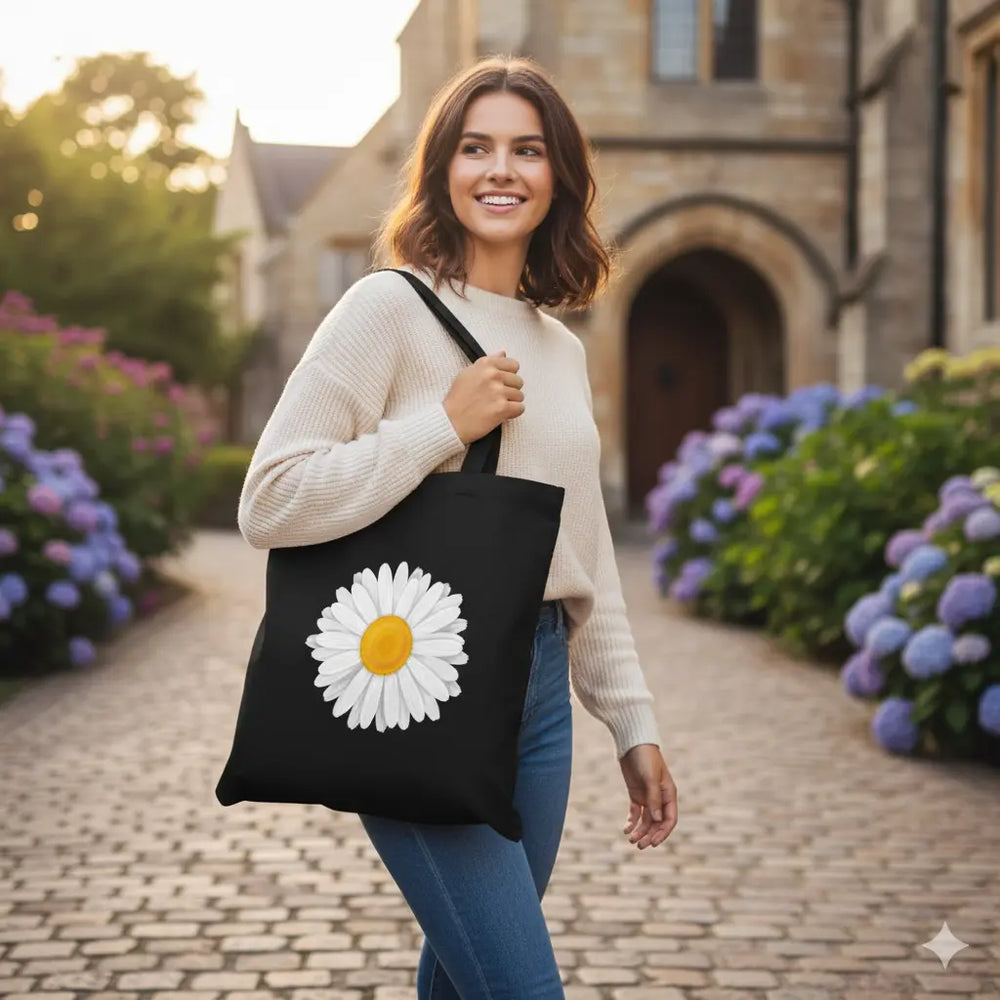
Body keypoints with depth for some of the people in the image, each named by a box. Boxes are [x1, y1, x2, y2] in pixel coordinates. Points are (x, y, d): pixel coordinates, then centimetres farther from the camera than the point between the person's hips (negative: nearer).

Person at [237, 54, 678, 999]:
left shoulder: (561, 348, 14)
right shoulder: (391, 307, -6)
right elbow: (269, 502, -14)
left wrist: (633, 723, 17)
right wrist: (445, 423, -15)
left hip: (539, 684, 7)